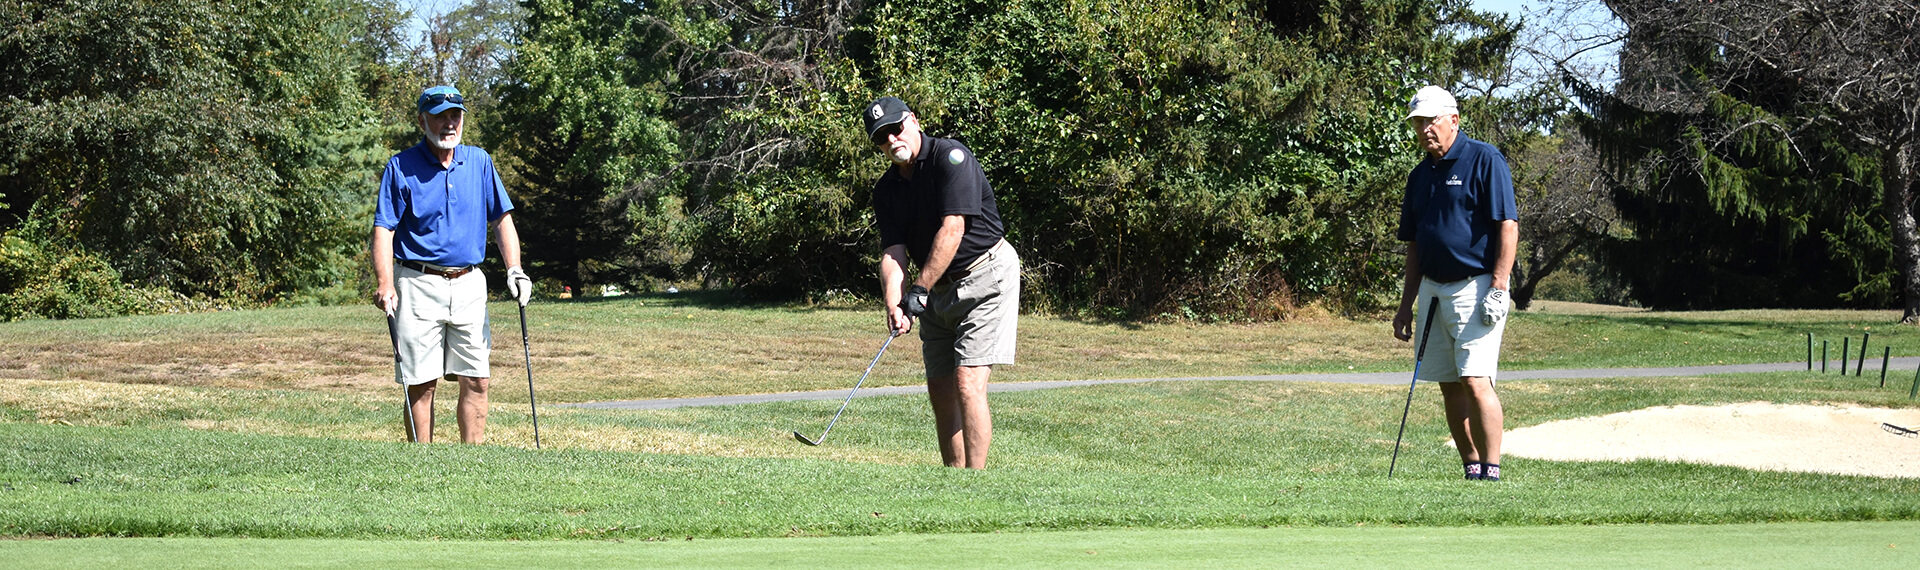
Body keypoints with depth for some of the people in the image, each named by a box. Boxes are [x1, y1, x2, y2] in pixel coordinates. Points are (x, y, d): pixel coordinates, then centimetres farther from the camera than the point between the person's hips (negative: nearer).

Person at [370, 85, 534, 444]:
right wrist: (385, 284, -20)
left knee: (476, 380, 1)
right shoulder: (401, 168, -2)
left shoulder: (479, 162, 10)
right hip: (419, 283, -4)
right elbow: (383, 229, -6)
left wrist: (514, 270, -1)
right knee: (421, 383, -3)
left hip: (469, 283, 4)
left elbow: (502, 219, 13)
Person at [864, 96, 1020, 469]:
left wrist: (920, 290, -22)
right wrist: (894, 306, -22)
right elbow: (893, 253, -4)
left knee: (968, 383, -17)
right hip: (940, 289, 8)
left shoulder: (951, 157, -15)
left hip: (986, 274, -8)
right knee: (940, 392, 7)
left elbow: (952, 230, -22)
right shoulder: (886, 190, 5)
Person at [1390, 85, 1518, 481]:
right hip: (1433, 290, 8)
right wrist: (1406, 305, 16)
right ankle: (1472, 471, 10)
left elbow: (1508, 228, -12)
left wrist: (1497, 290, -18)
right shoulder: (1420, 175, 15)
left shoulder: (1485, 161, -6)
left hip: (1476, 288, -7)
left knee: (1476, 382, -16)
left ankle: (1491, 474, -15)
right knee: (1451, 388, 6)